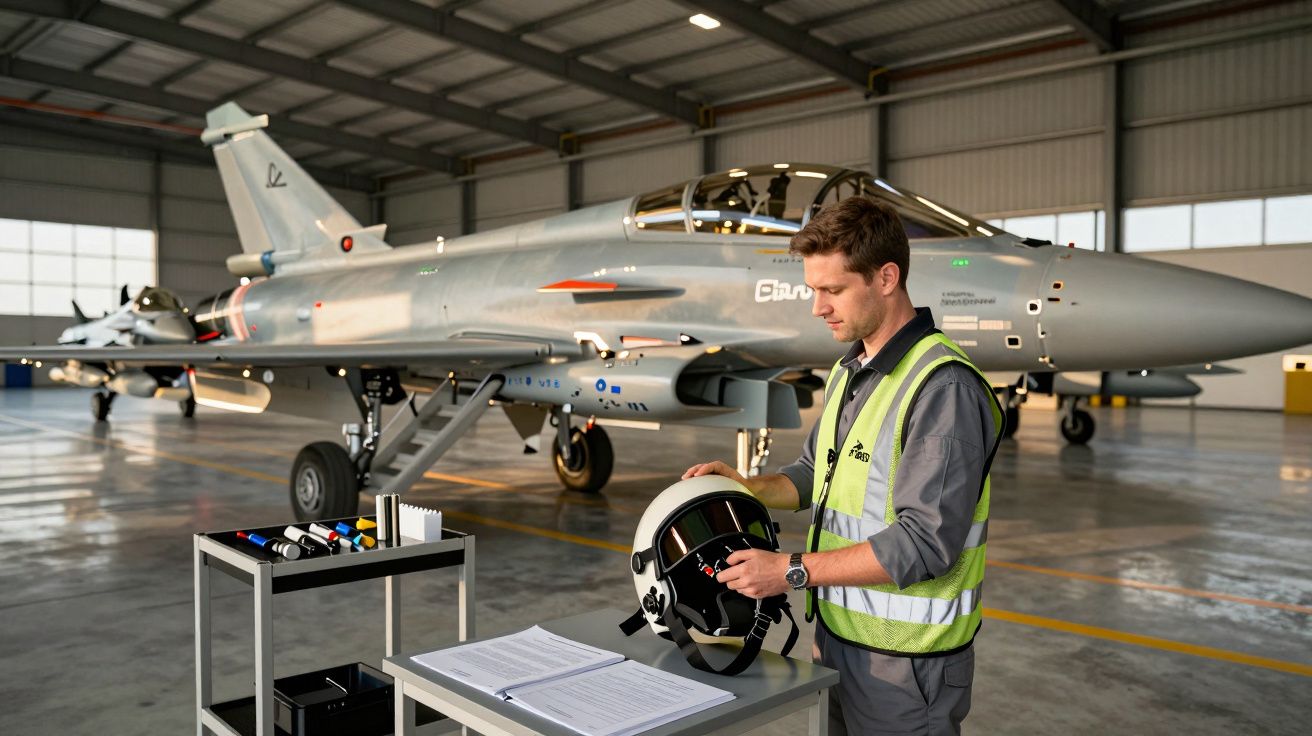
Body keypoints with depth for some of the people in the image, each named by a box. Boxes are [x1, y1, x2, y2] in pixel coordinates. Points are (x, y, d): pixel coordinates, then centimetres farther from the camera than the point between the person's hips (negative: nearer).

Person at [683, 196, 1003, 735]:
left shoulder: (943, 387, -21)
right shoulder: (848, 371, 8)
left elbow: (926, 542, -25)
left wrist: (792, 570, -22)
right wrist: (747, 487, 1)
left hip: (905, 663, -8)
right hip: (836, 639, 8)